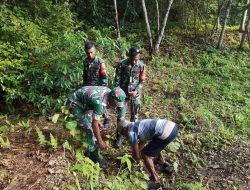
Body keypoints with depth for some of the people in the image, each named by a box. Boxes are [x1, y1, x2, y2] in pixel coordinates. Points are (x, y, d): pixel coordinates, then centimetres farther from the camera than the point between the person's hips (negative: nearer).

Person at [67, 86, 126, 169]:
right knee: (90, 130, -11)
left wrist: (99, 121, 7)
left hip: (83, 102, 9)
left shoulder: (108, 91, -11)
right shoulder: (100, 102, -36)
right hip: (75, 104, -9)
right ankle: (94, 156, 2)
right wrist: (100, 141, -19)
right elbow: (94, 124, -28)